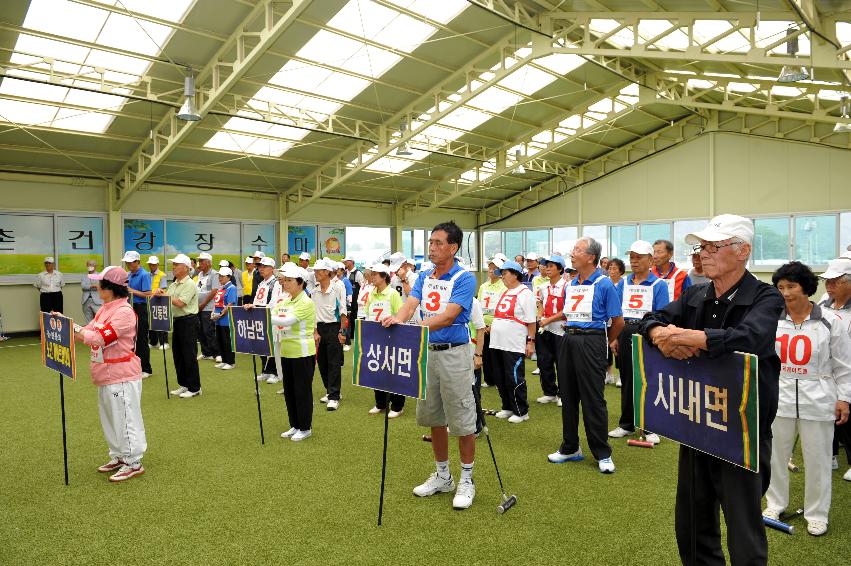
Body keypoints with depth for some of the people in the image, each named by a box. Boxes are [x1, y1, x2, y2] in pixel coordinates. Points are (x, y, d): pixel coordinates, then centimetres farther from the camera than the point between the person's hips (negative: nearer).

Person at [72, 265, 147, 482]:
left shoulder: (124, 312, -19)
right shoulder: (104, 309, 11)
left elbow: (101, 338, -25)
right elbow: (87, 331, 13)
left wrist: (71, 329, -19)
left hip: (122, 377, -10)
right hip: (106, 375, 10)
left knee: (125, 420, -1)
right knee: (110, 418, 20)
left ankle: (133, 463, 11)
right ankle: (118, 457, 35)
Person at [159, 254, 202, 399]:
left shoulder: (190, 284, -12)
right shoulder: (173, 284, 15)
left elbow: (180, 303, -21)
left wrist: (164, 295, -13)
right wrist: (160, 293, -6)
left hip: (188, 321, -9)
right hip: (177, 321, 9)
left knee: (189, 355, -4)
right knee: (177, 354, 13)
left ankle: (194, 388, 4)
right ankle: (184, 384, 24)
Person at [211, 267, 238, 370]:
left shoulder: (231, 288, -11)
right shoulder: (220, 288, 15)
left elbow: (230, 305, -18)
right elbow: (215, 302, 20)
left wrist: (220, 315, -16)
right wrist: (213, 314, 5)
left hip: (227, 320, -9)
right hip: (218, 320, 9)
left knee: (227, 341, -2)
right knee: (219, 340, 13)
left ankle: (230, 362, 7)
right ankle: (224, 361, 23)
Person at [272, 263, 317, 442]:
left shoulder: (306, 303, -15)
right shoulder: (285, 300, 10)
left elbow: (287, 321, -25)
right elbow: (271, 315, 6)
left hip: (302, 353, -8)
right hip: (287, 352, 8)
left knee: (302, 390, 2)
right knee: (289, 390, 14)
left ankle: (305, 428, 16)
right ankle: (295, 426, 28)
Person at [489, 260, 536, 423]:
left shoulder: (525, 293, -8)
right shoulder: (505, 293, 17)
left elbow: (531, 321, -11)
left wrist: (531, 341, -14)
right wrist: (492, 326, 15)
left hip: (514, 345, -8)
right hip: (497, 343, 8)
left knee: (514, 379, -2)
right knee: (501, 379, 13)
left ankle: (521, 412, 11)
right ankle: (508, 408, 27)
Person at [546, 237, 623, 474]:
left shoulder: (604, 284, -9)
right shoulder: (570, 285, 11)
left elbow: (618, 321, -5)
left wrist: (605, 343, 5)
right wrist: (571, 333, 14)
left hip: (591, 342, -6)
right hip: (568, 341, 7)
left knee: (593, 399, -1)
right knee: (568, 397, 11)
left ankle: (603, 454, 13)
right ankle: (570, 448, 25)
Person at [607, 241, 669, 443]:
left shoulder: (658, 285, -3)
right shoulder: (623, 283, 9)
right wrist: (614, 338, 3)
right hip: (625, 334, 4)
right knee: (627, 381, 11)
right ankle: (626, 424, 23)